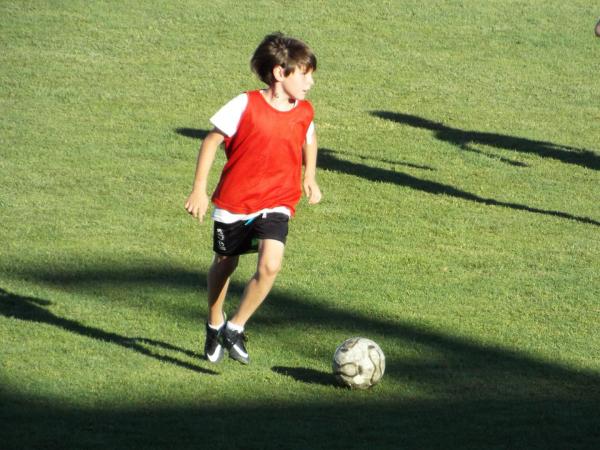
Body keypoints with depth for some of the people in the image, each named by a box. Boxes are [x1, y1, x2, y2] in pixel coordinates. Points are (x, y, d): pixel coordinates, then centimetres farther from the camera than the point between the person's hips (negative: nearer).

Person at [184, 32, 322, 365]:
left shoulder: (304, 112, -2)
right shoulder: (246, 106, -15)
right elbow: (212, 140, -7)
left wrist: (310, 178, 16)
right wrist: (199, 189, -8)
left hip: (275, 204, 2)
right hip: (233, 201, -2)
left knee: (270, 265, -22)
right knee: (224, 265, 16)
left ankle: (235, 328, -6)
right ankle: (214, 325, 43)